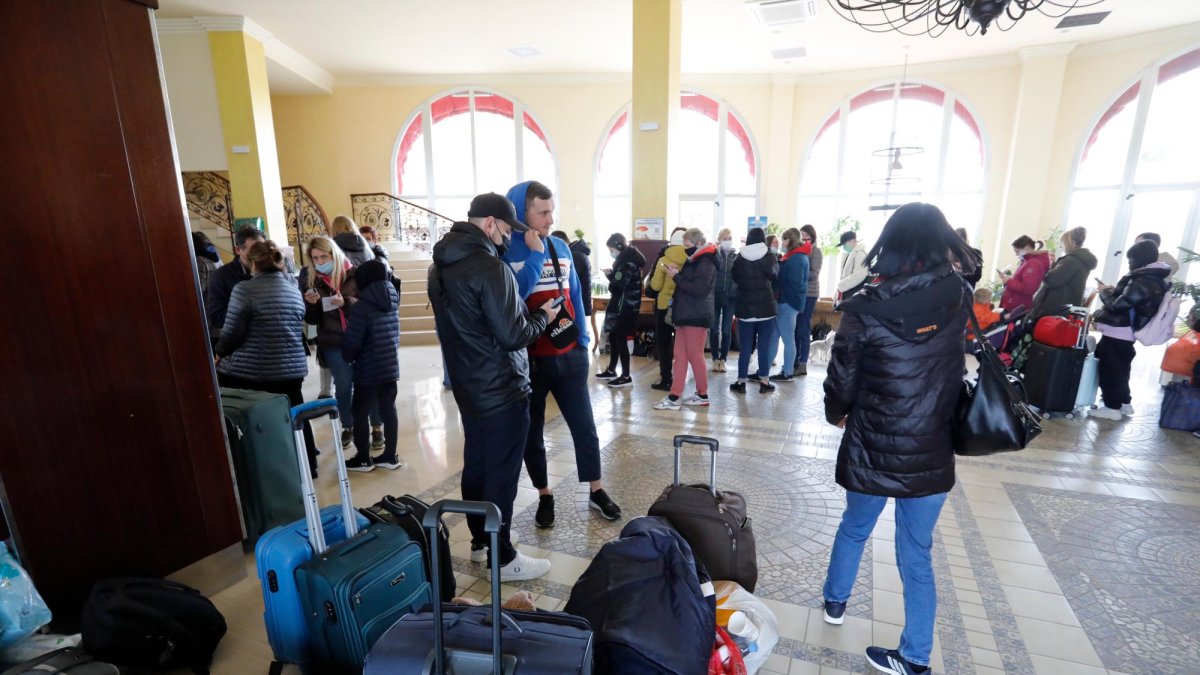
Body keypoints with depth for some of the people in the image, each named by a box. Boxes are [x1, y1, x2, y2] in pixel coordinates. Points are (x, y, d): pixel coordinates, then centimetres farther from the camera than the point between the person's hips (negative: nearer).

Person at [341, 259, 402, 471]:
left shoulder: (362, 306, -17)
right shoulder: (392, 302, 4)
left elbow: (352, 342, -16)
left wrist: (347, 358, 1)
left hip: (368, 370, -6)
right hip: (391, 367, 6)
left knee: (361, 413, 9)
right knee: (389, 410, 12)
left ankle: (363, 458, 19)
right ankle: (390, 456, 20)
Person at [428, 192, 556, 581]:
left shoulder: (440, 266, 7)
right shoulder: (489, 268, -22)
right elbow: (512, 336, -22)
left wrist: (525, 310, 15)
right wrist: (542, 316, -4)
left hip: (467, 385, 9)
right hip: (501, 389, -9)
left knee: (476, 465, 18)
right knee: (501, 473, 3)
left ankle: (479, 541, 34)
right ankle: (502, 559, 17)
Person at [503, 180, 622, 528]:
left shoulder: (561, 248, 6)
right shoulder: (505, 252, -8)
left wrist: (583, 341, 9)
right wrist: (535, 255, -19)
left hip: (569, 356, 4)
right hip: (527, 359, -3)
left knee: (584, 426, 10)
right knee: (532, 432, 11)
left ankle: (596, 491, 28)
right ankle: (545, 497, 30)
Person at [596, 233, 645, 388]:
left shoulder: (628, 261, -15)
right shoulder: (625, 259, 16)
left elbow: (620, 284, -25)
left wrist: (610, 275, -7)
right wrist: (612, 275, 1)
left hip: (625, 306, -10)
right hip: (620, 305, 10)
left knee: (620, 339, -6)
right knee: (613, 337, 15)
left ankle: (626, 376, 2)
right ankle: (611, 371, 26)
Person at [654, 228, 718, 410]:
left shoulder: (706, 263, -12)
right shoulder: (693, 261, 18)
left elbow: (697, 289, -22)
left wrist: (676, 276, -16)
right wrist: (678, 272, 4)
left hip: (696, 317, -9)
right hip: (685, 315, 9)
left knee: (695, 356, 0)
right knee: (680, 356, 7)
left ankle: (703, 395, 15)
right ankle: (674, 397, 10)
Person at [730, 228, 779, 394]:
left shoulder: (739, 258, -2)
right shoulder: (770, 257, -4)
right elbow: (774, 275, 7)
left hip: (744, 306, 1)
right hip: (766, 305, 0)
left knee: (745, 346, 5)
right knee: (765, 345, 7)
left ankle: (741, 382, 9)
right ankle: (764, 382, 12)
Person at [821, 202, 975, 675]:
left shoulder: (865, 310, -17)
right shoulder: (957, 302, -6)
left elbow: (841, 382, -11)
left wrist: (837, 415, 12)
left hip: (871, 451, -2)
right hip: (932, 454, 2)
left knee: (854, 529, 23)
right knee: (917, 554, 16)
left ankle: (835, 601, 45)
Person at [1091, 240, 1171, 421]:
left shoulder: (1143, 282, -21)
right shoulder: (1157, 278, 10)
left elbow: (1117, 305, -21)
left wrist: (1105, 292, -5)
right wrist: (1114, 291, 6)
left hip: (1117, 332, -10)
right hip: (1126, 333, 10)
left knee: (1108, 369, 0)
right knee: (1120, 369, 20)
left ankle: (1113, 407, 7)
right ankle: (1124, 403, 31)